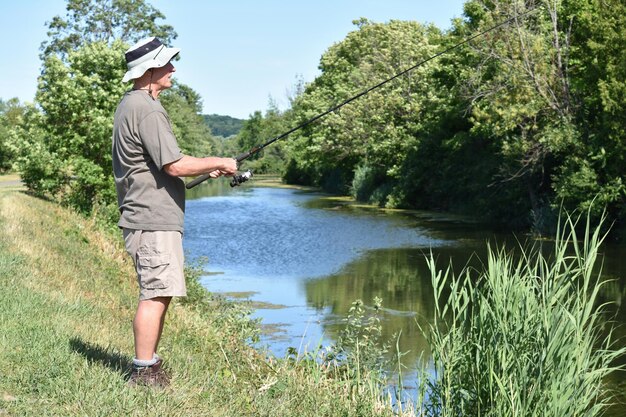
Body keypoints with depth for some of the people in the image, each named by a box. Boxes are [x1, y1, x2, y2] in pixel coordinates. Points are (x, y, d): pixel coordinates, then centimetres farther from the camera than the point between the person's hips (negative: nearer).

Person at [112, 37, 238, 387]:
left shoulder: (131, 104, 18)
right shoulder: (147, 109, -16)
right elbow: (175, 165, -20)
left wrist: (206, 170, 18)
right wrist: (219, 163, -6)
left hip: (152, 217, 11)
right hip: (153, 219, -11)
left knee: (160, 292, 14)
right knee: (156, 293, -8)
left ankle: (150, 365, 20)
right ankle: (143, 371, -4)